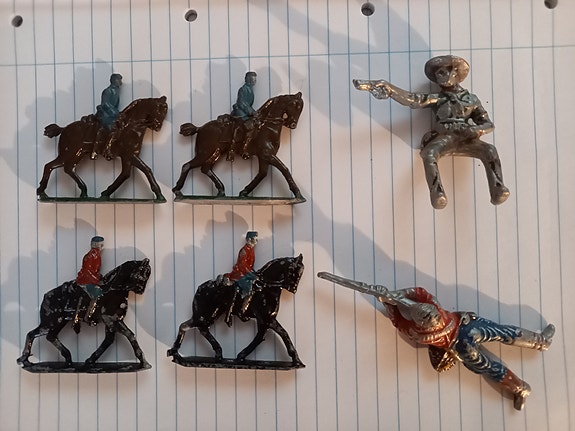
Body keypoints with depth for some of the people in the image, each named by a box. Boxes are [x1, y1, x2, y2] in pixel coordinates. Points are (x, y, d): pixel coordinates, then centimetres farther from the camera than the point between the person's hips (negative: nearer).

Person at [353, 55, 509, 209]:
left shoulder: (472, 99, 21)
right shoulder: (436, 98, 17)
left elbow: (489, 124, 18)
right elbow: (411, 99, 1)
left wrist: (477, 130, -8)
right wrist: (388, 88, -15)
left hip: (466, 138, 1)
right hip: (444, 137, -1)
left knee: (490, 150, -28)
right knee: (429, 153, -35)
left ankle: (498, 191, -37)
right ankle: (437, 195, -48)